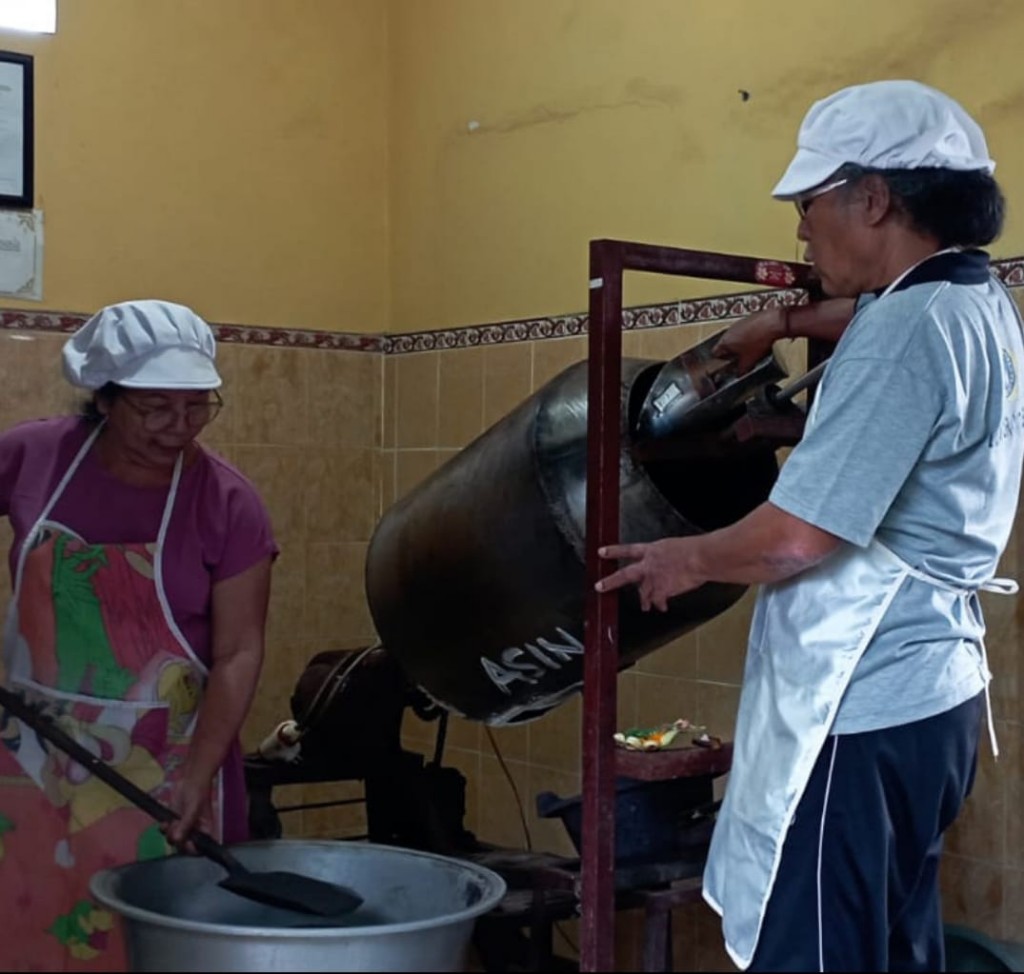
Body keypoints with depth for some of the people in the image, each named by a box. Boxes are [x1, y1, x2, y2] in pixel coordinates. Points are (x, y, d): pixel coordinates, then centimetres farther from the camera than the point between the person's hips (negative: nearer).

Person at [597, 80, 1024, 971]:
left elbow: (798, 535, -23)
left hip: (862, 708, -10)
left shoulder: (910, 330, -20)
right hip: (921, 690, 10)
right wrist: (786, 323, 27)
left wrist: (686, 559, -7)